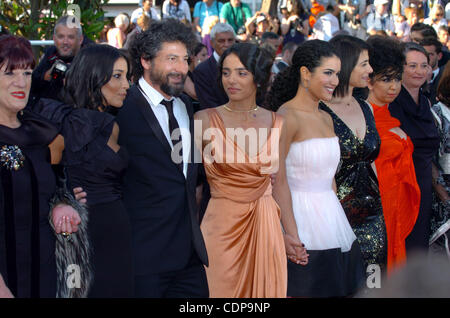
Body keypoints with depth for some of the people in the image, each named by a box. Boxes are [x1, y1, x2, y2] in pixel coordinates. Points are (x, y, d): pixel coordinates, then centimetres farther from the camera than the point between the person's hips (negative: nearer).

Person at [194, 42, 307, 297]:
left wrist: (292, 234, 9)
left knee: (265, 290, 7)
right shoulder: (205, 120, -4)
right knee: (222, 289, 4)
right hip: (221, 226, -2)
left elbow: (280, 184, 10)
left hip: (265, 227, 3)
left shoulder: (275, 123, 5)